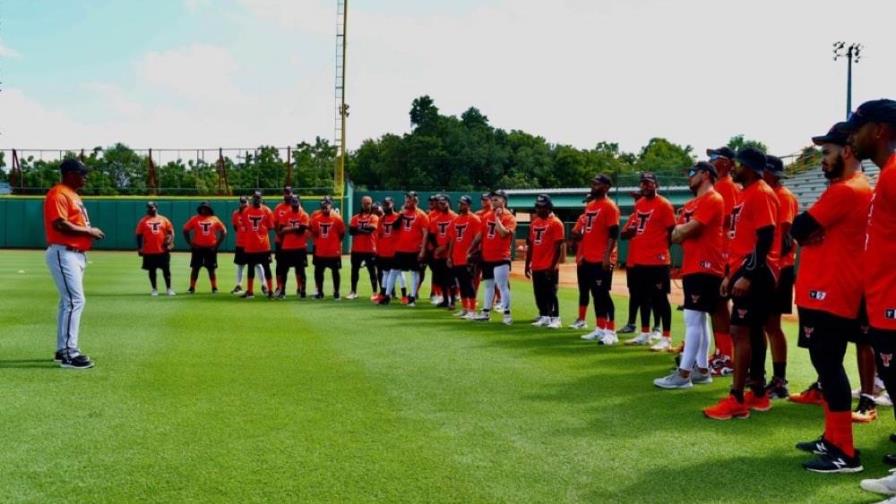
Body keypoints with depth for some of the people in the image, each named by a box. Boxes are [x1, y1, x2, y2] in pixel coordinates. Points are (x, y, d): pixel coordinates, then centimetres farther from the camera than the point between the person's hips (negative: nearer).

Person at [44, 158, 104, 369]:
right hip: (63, 254, -11)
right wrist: (88, 231, -17)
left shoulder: (73, 195, 20)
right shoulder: (58, 194, -13)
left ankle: (63, 349, 22)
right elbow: (60, 224, -24)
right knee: (75, 300, -13)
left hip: (76, 254, 11)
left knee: (68, 302, 14)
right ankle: (69, 354, -12)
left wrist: (89, 233, 6)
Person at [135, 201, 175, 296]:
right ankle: (154, 289, 17)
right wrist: (139, 248, 1)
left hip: (163, 250, 0)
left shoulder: (164, 220, 6)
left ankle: (169, 289, 12)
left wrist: (170, 242, -8)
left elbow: (171, 232, 7)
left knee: (166, 269, 3)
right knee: (152, 270, 6)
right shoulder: (143, 221, 4)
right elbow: (139, 235, 5)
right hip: (149, 251, 0)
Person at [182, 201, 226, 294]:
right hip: (197, 248, 0)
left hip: (211, 248, 0)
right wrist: (190, 243, -3)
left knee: (211, 269, 5)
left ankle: (214, 288, 11)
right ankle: (192, 288, 9)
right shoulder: (194, 219, 0)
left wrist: (217, 244, 0)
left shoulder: (214, 219, 2)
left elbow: (223, 231, 6)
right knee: (195, 269, 3)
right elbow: (185, 230, 3)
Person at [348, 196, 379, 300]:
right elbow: (351, 231, -2)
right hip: (356, 249, 4)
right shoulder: (356, 217, 11)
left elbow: (371, 228, -19)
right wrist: (365, 229, -12)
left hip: (370, 249, -4)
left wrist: (358, 228, -10)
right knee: (354, 270, 10)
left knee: (372, 271, -1)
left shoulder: (374, 217, 0)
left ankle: (375, 293, 4)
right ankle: (353, 292, 20)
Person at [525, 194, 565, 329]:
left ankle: (555, 319, 2)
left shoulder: (555, 223, -8)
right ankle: (544, 317, 20)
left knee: (550, 293, -5)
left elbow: (558, 247, -12)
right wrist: (527, 265, 15)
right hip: (536, 267, 7)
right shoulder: (534, 223, 13)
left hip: (549, 267, -7)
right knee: (539, 294, 11)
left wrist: (553, 265, -17)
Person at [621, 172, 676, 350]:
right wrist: (628, 231, 6)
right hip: (637, 260, 8)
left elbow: (672, 232, -9)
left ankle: (666, 338, -3)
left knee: (659, 298, -6)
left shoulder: (664, 205, -8)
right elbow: (628, 230, 26)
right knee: (642, 297, 14)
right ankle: (645, 334, 25)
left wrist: (660, 249, -7)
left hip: (656, 260, -8)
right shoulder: (638, 204, 15)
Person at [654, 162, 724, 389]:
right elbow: (677, 233, 15)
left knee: (693, 320, -11)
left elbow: (689, 229, -18)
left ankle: (683, 374, -11)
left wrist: (680, 231, 3)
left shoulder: (713, 199, -10)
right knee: (698, 320, 12)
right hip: (692, 267, 10)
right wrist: (684, 231, -5)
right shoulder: (690, 205, 20)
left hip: (704, 268, -10)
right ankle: (702, 370, 19)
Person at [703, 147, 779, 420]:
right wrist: (731, 273, 20)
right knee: (752, 331, 13)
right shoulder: (745, 195, 18)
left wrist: (748, 275, -24)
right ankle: (758, 393, 20)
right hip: (744, 271, 10)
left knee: (740, 331, -12)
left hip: (755, 272, -10)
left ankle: (736, 400, -10)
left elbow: (766, 239, -20)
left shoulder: (761, 193, -13)